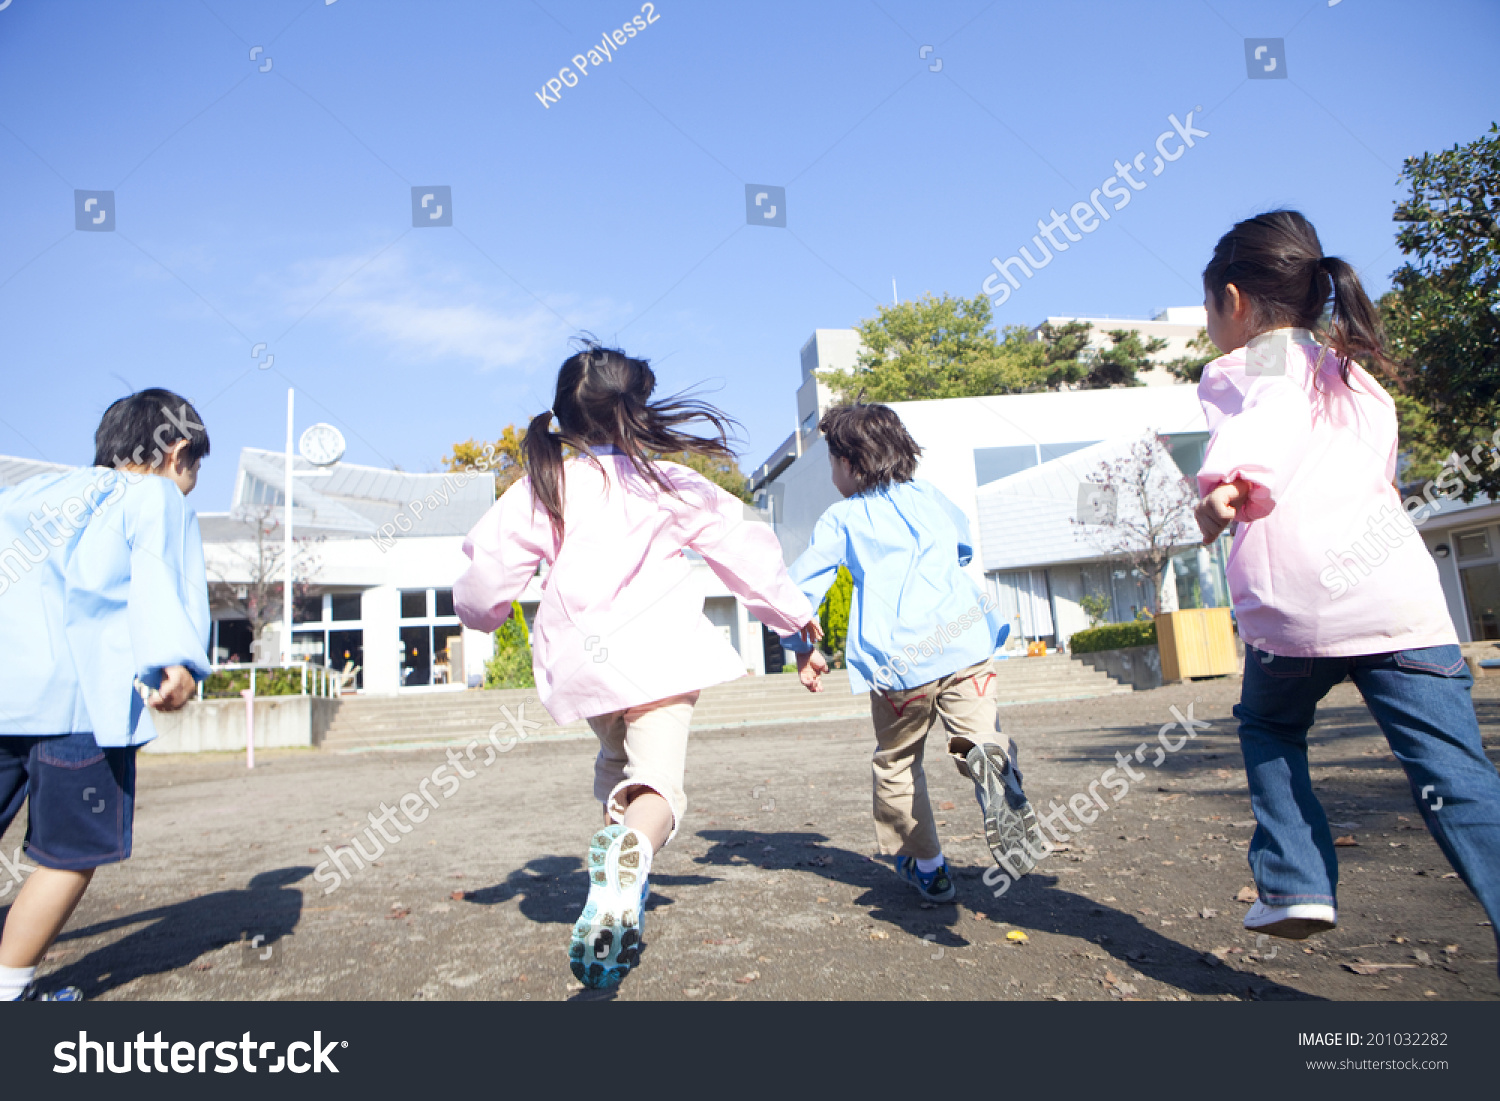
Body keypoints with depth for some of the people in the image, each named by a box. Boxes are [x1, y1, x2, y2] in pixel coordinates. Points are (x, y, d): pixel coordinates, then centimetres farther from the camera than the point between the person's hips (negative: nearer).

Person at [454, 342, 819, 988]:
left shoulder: (541, 489, 3)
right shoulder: (673, 485, 2)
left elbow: (489, 566, 3)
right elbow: (743, 548, 8)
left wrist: (482, 613, 27)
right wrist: (793, 612, 22)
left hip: (580, 659, 3)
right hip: (658, 654, -3)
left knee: (615, 759, 28)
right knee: (656, 778, -6)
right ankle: (631, 852, -39)